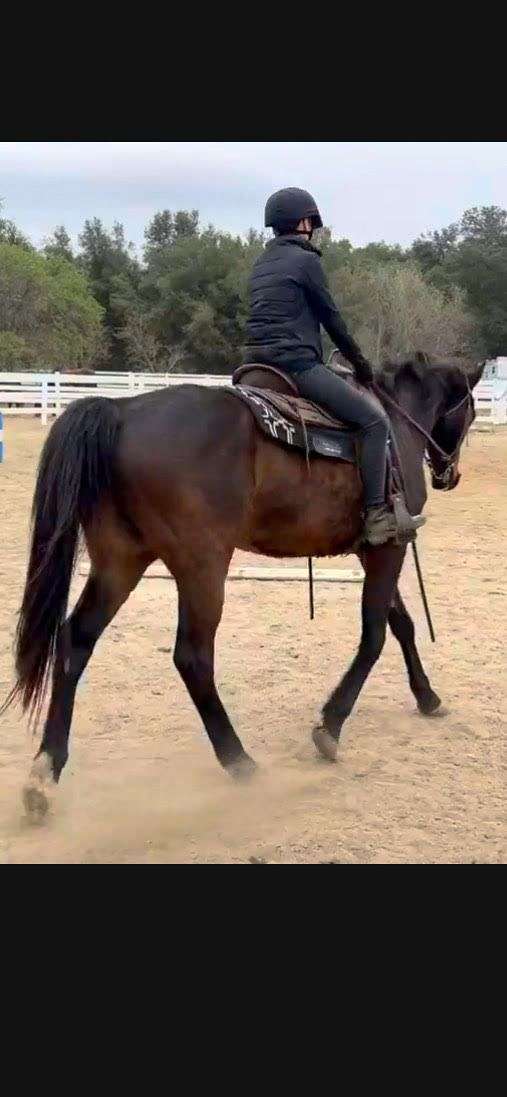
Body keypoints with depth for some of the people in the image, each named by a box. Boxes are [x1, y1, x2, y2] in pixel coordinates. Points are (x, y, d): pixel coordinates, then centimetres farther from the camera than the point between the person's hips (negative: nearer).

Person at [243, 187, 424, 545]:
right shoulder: (305, 260, -5)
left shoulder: (263, 263, 20)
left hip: (258, 361, 9)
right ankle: (377, 516, -16)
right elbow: (331, 318, -3)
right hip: (295, 362, -9)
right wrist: (361, 364, 8)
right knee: (375, 419, -9)